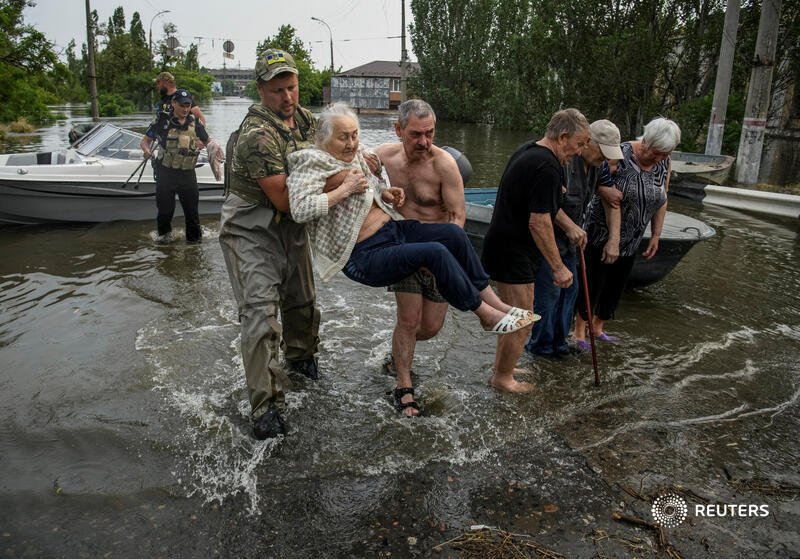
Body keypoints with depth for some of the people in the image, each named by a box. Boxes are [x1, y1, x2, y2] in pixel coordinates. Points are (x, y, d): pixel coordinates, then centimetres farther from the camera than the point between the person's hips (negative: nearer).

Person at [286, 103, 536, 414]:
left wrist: (384, 192, 8)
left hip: (392, 229, 8)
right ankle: (487, 316, -12)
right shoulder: (312, 165, -11)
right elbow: (299, 209, -28)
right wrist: (345, 189, -24)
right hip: (365, 257, -8)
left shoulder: (356, 156, 12)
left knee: (453, 233, -14)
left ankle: (495, 302, -6)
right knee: (436, 252, -28)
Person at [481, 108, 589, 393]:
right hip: (513, 254, -10)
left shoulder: (527, 150, 10)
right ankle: (503, 377, 20)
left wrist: (570, 226, 17)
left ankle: (501, 366, 38)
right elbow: (538, 222, -25)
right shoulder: (547, 167, -22)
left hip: (500, 246, 11)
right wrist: (558, 267, -18)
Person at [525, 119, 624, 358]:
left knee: (570, 289, 13)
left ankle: (558, 342, 27)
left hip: (566, 239, 10)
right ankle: (541, 345, 14)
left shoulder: (594, 165, 5)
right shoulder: (564, 161, -24)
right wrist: (571, 228, -19)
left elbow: (599, 187, 26)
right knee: (548, 292, -3)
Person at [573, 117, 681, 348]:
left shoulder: (663, 163, 0)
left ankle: (598, 328, 28)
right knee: (593, 283, 0)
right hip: (602, 235, -6)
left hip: (631, 240, 6)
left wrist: (655, 236, 9)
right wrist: (613, 240, -29)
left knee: (616, 285, 12)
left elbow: (661, 201, 10)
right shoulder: (620, 157, -20)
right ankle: (579, 331, 14)